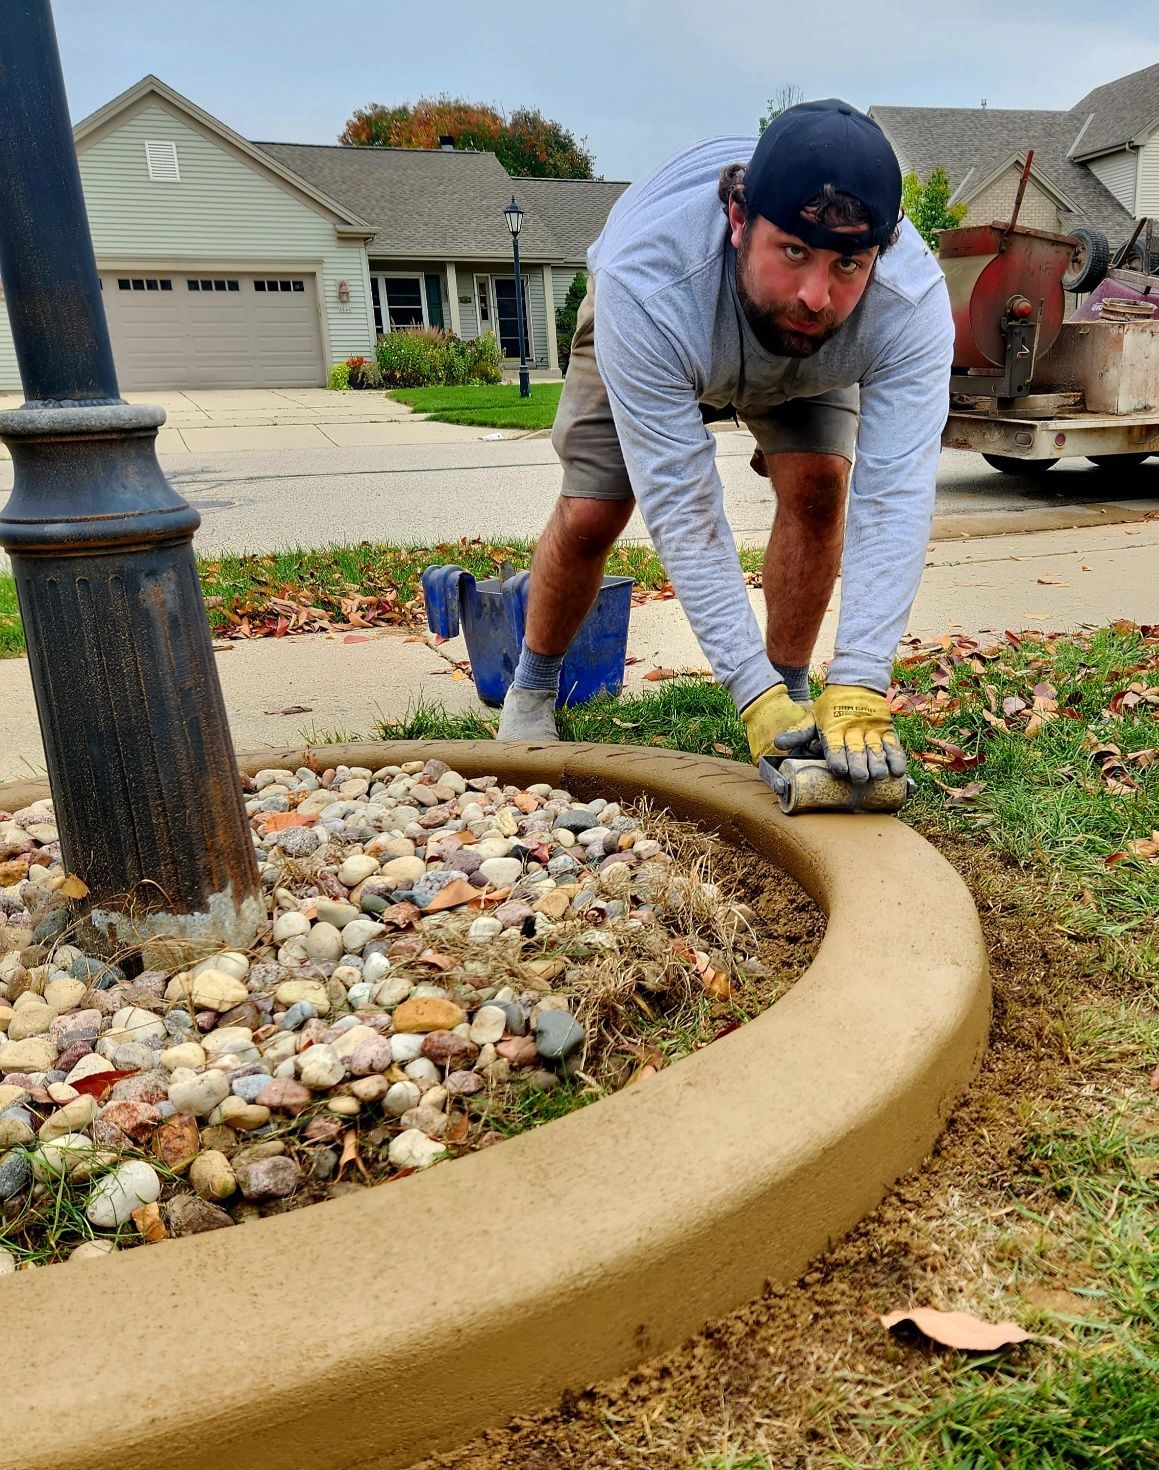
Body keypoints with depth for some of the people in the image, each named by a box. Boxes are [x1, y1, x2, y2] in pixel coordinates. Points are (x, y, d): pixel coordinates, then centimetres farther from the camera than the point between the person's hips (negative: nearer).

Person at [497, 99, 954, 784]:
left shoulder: (913, 299, -40)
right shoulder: (645, 286, -46)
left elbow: (895, 497, -43)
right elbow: (682, 509, -44)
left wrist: (859, 689, -53)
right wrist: (752, 692, -47)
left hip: (811, 364, 2)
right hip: (649, 342, -1)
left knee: (818, 485, -22)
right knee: (589, 517, -9)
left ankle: (793, 689, -1)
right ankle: (534, 684, 20)